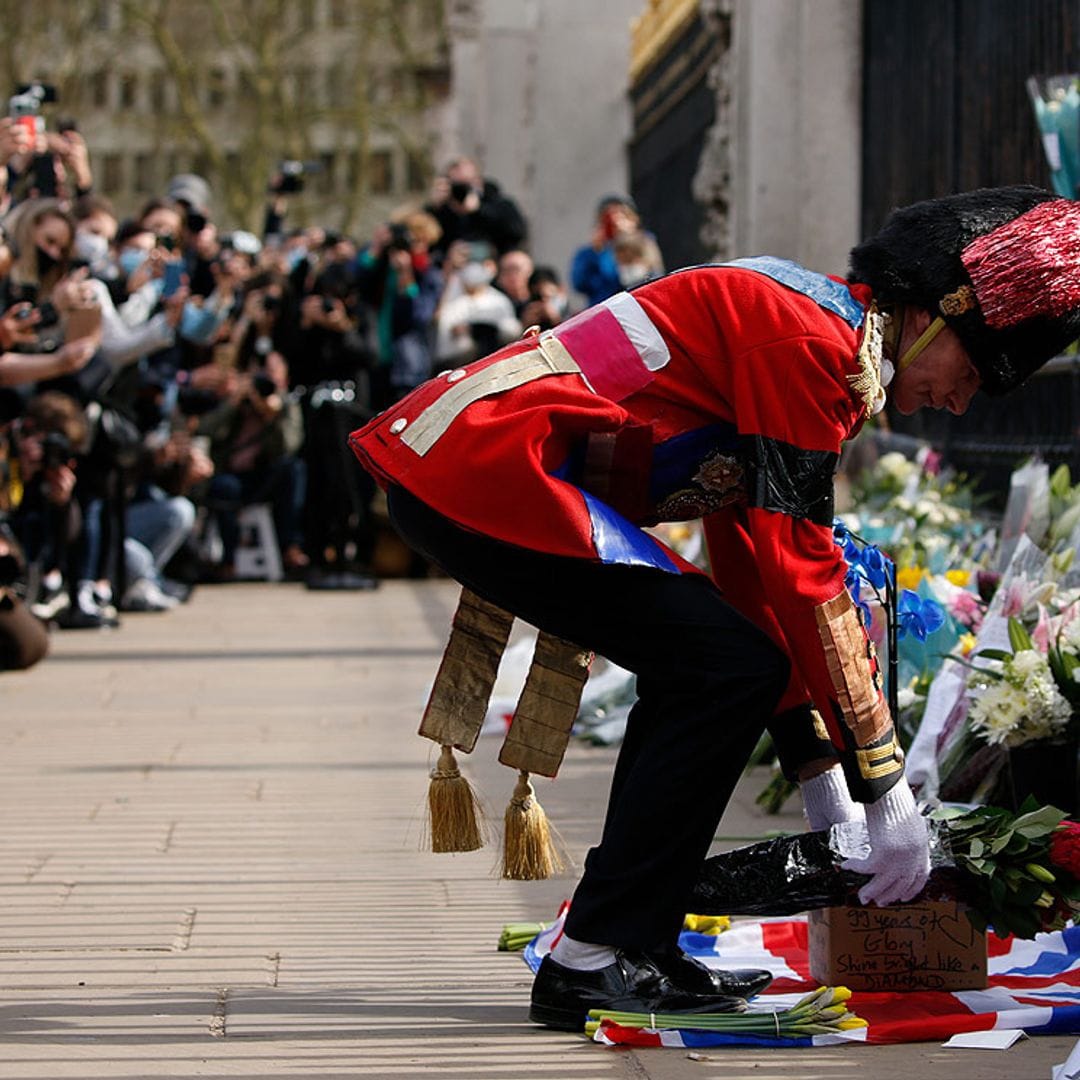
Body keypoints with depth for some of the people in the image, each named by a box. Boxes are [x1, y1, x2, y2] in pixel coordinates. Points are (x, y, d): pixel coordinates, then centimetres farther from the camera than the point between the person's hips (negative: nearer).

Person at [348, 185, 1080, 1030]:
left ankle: (636, 949, 17)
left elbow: (752, 570, 24)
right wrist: (886, 793, -9)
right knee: (731, 668, -10)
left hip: (439, 466, 11)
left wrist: (822, 783, 23)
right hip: (488, 467, -11)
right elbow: (802, 570, -14)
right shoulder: (813, 335, -11)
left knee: (697, 666, 16)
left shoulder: (813, 337, 21)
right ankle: (592, 961, -6)